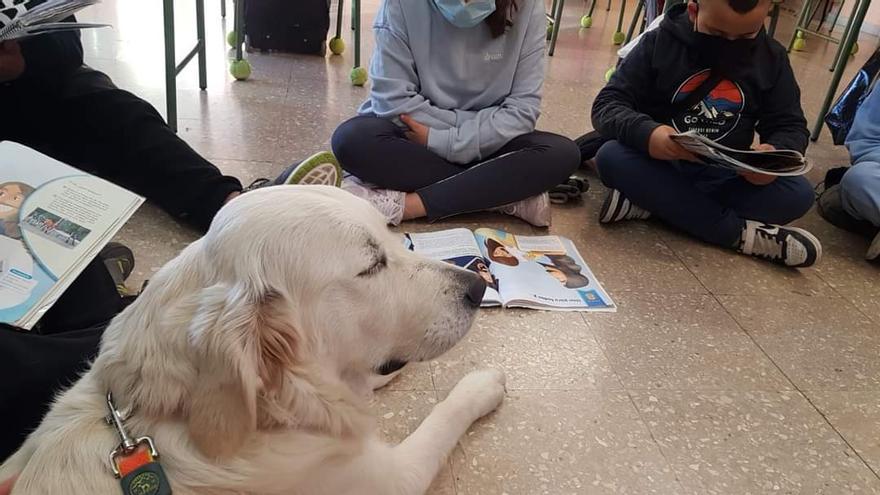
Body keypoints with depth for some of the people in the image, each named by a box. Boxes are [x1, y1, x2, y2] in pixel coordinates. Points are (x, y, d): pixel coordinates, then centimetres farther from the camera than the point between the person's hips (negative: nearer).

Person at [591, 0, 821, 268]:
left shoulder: (772, 58, -1)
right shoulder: (659, 43, -9)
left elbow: (792, 127, 2)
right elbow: (606, 105, -15)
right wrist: (645, 133, -38)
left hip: (724, 178, 2)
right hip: (660, 166, -1)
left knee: (798, 194, -23)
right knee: (611, 157, -32)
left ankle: (650, 202, -29)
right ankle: (740, 232, -29)